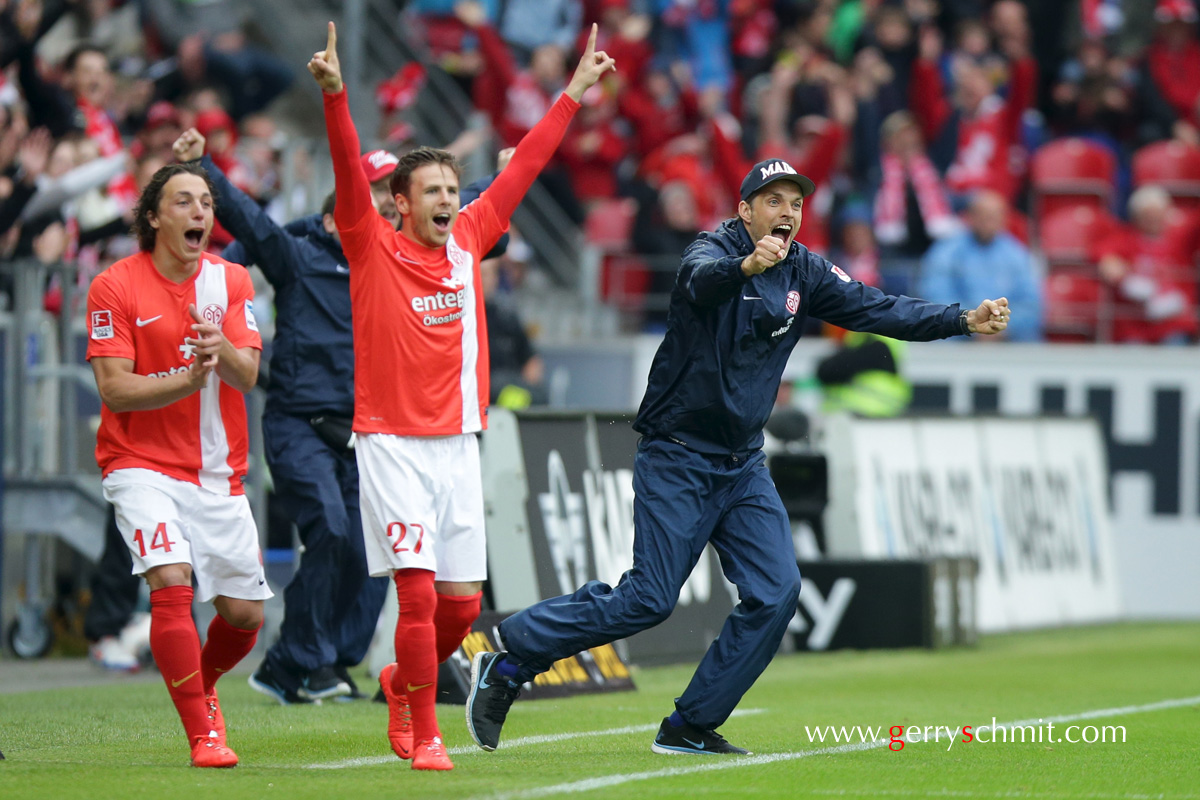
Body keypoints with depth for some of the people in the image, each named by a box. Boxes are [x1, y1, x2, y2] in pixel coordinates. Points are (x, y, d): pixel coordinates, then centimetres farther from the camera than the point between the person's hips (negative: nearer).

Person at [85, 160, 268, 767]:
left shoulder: (230, 280, 4)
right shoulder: (114, 287, -7)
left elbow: (247, 375, -7)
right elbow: (114, 388, -12)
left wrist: (222, 347, -30)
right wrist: (187, 381, -27)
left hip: (218, 472, 4)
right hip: (143, 463, -4)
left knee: (245, 614, 4)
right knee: (171, 581, -25)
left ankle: (201, 685, 38)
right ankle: (203, 735, -20)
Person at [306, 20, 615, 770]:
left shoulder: (468, 242, 8)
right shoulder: (373, 249, -5)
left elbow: (523, 167, 15)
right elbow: (350, 171, -19)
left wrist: (574, 94, 20)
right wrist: (336, 95, -33)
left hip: (458, 445, 5)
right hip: (393, 445, -5)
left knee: (462, 603, 6)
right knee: (419, 594, -11)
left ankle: (403, 682, 32)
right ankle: (423, 734, 0)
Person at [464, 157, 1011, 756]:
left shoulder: (804, 273, 6)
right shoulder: (716, 249, -13)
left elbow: (877, 309, 2)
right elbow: (700, 280, -37)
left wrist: (965, 320, -10)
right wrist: (748, 264, -59)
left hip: (742, 466, 7)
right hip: (677, 459, -7)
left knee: (775, 593, -5)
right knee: (648, 599, -11)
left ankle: (690, 728, 5)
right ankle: (510, 662, 3)